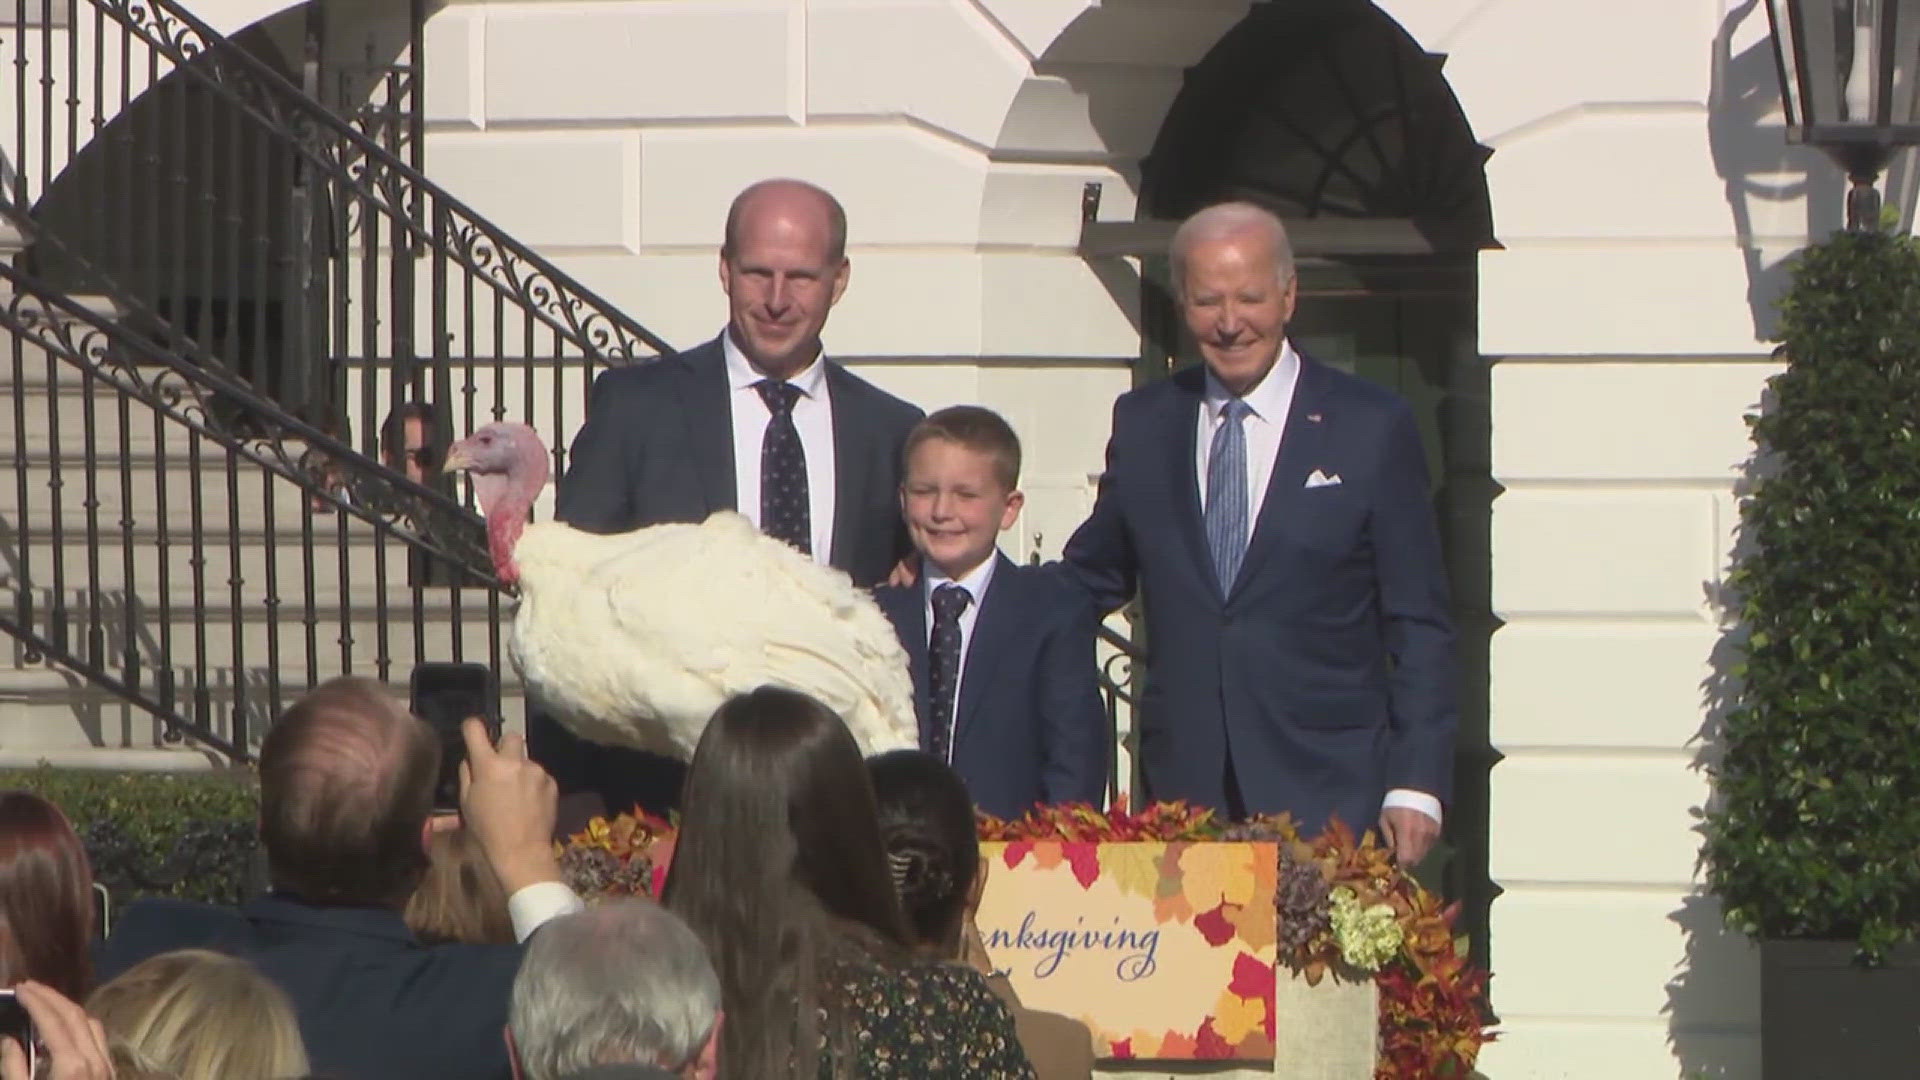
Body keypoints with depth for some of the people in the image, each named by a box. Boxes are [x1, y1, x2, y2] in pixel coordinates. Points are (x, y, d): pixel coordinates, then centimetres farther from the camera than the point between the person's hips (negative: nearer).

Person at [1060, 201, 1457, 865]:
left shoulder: (1373, 428, 2)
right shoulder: (1143, 423, 11)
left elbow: (1418, 627, 2)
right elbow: (1092, 580, 22)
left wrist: (1416, 786, -6)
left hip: (1326, 792, -3)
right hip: (1181, 788, 3)